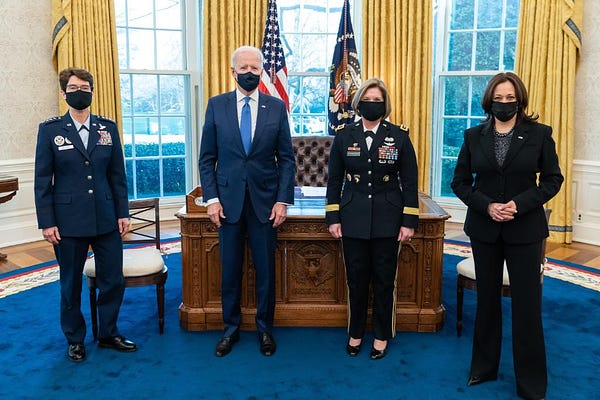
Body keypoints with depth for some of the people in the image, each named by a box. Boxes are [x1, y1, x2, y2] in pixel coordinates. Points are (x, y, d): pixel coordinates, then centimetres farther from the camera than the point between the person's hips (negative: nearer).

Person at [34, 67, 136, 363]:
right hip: (69, 222, -2)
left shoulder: (108, 128, 5)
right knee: (71, 284, 11)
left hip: (106, 219, 2)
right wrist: (46, 222, -6)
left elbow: (117, 174, 7)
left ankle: (108, 334, 28)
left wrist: (123, 212, 3)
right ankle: (75, 339, 30)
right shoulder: (50, 129, -1)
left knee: (113, 281, 7)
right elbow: (42, 180, -2)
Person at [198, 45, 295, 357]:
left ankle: (265, 328, 26)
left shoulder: (277, 107, 2)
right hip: (228, 201, 0)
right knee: (230, 269, 10)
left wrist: (283, 200, -5)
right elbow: (207, 158, 3)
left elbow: (286, 159, 2)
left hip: (265, 201, 0)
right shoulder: (216, 105, 2)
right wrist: (211, 198, -5)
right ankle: (231, 328, 27)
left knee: (265, 269, 9)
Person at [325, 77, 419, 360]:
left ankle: (382, 336, 26)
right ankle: (355, 332, 28)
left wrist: (409, 221, -4)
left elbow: (409, 182, 0)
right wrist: (332, 218, 0)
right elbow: (334, 180, 5)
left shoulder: (399, 136, -1)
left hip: (387, 220, -1)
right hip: (354, 220, 1)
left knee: (384, 280, 8)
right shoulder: (344, 137, 2)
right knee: (356, 279, 9)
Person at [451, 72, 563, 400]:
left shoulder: (539, 134, -3)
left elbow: (552, 179, -1)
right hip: (484, 228, 2)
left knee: (527, 304, 2)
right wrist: (487, 206, -12)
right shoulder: (474, 136, 2)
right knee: (487, 299, 13)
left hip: (524, 230, -2)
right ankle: (484, 367, 29)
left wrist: (520, 204, -15)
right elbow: (460, 181, 3)